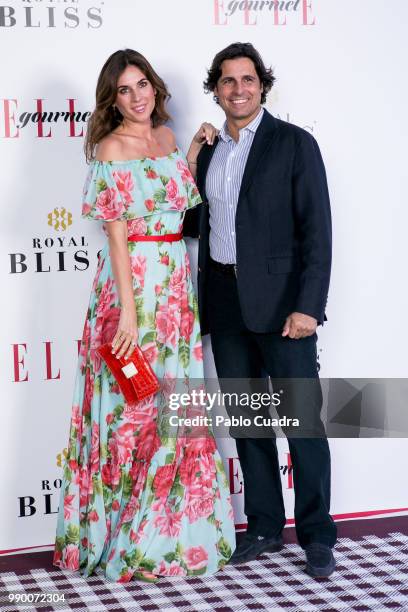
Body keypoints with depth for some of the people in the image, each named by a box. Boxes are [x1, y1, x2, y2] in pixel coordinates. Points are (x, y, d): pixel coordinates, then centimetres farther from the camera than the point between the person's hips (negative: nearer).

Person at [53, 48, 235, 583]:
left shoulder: (167, 137, 12)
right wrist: (128, 310, -19)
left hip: (177, 282, 7)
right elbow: (116, 234, -14)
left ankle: (172, 529, 24)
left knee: (174, 403, 11)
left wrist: (196, 147, 13)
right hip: (133, 283, -7)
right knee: (135, 405, -1)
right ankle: (125, 538, 12)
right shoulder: (111, 148, -9)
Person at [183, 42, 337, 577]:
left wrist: (308, 307, -17)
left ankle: (317, 534, 10)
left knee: (302, 420, -2)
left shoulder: (294, 144, -3)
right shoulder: (209, 151, 14)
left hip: (280, 301, -5)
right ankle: (264, 527, 22)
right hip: (225, 302, 5)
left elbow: (316, 230, -9)